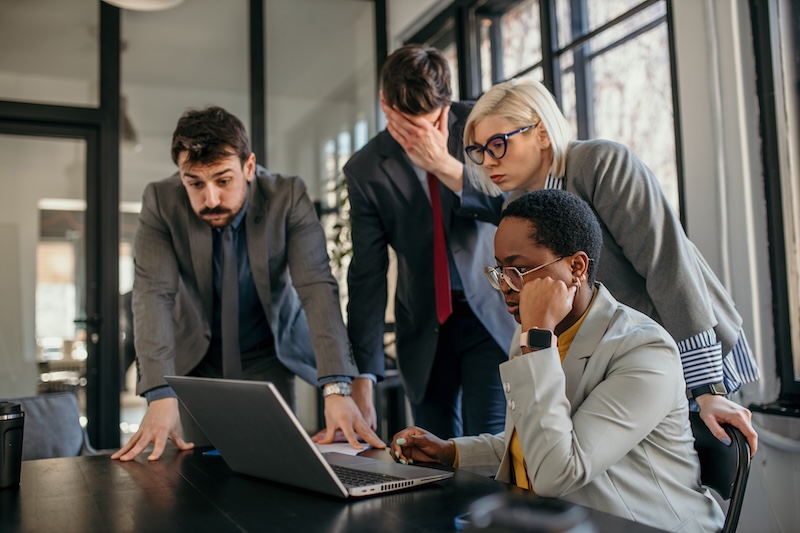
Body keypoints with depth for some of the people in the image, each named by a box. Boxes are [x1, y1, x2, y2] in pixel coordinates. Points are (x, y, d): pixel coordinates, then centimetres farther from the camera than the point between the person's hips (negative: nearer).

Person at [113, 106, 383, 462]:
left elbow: (317, 288, -28)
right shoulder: (160, 202, -18)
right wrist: (161, 396, -40)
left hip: (270, 358, 0)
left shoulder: (288, 197, -21)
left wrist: (337, 387, -40)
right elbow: (153, 293, -26)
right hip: (194, 359, 1)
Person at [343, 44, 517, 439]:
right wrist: (365, 375, -9)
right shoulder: (366, 170, -6)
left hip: (491, 311, -1)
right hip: (425, 327, 1)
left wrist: (447, 166, -26)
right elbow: (366, 276, -6)